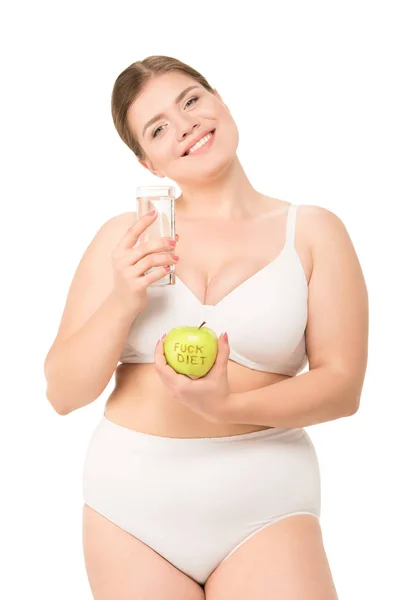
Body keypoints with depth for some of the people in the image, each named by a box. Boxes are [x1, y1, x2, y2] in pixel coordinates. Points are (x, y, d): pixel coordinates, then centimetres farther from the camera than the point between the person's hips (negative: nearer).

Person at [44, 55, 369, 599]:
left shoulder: (313, 230, 0)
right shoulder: (124, 238, 2)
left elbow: (343, 386, -4)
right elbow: (63, 393, 2)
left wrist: (228, 406, -20)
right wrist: (122, 304, -14)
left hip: (263, 502, -1)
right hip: (130, 495, 1)